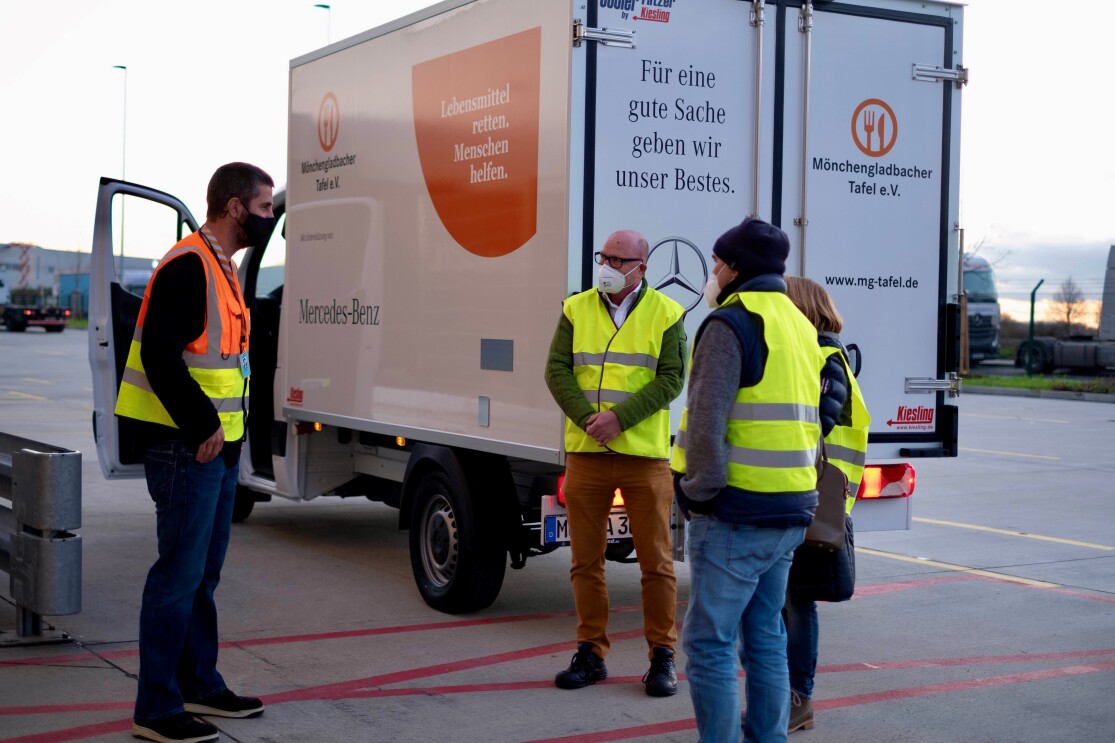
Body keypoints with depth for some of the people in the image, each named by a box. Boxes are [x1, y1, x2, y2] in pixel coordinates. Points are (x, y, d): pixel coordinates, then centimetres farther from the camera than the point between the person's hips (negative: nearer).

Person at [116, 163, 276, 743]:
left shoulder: (221, 268, 17)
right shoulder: (187, 266, -15)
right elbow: (159, 355, -23)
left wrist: (223, 426, 15)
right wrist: (202, 427, -21)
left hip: (218, 444, 10)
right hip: (187, 448, -10)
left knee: (203, 572, 18)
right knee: (180, 574, -5)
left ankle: (200, 684, 30)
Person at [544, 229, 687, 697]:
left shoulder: (666, 314, 1)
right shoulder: (577, 309, 8)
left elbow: (671, 379, -6)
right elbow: (557, 370, 2)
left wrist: (619, 417, -17)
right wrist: (586, 418, -13)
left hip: (645, 454, -2)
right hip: (585, 453, 3)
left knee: (656, 559, 1)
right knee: (585, 559, 7)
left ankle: (662, 656, 13)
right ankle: (591, 653, 18)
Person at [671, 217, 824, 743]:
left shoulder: (731, 323, -12)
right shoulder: (800, 327, 18)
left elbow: (707, 417, -20)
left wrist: (699, 492, -12)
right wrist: (796, 494, 18)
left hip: (735, 515, -9)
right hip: (788, 514, 9)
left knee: (710, 642, -3)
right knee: (765, 640, 16)